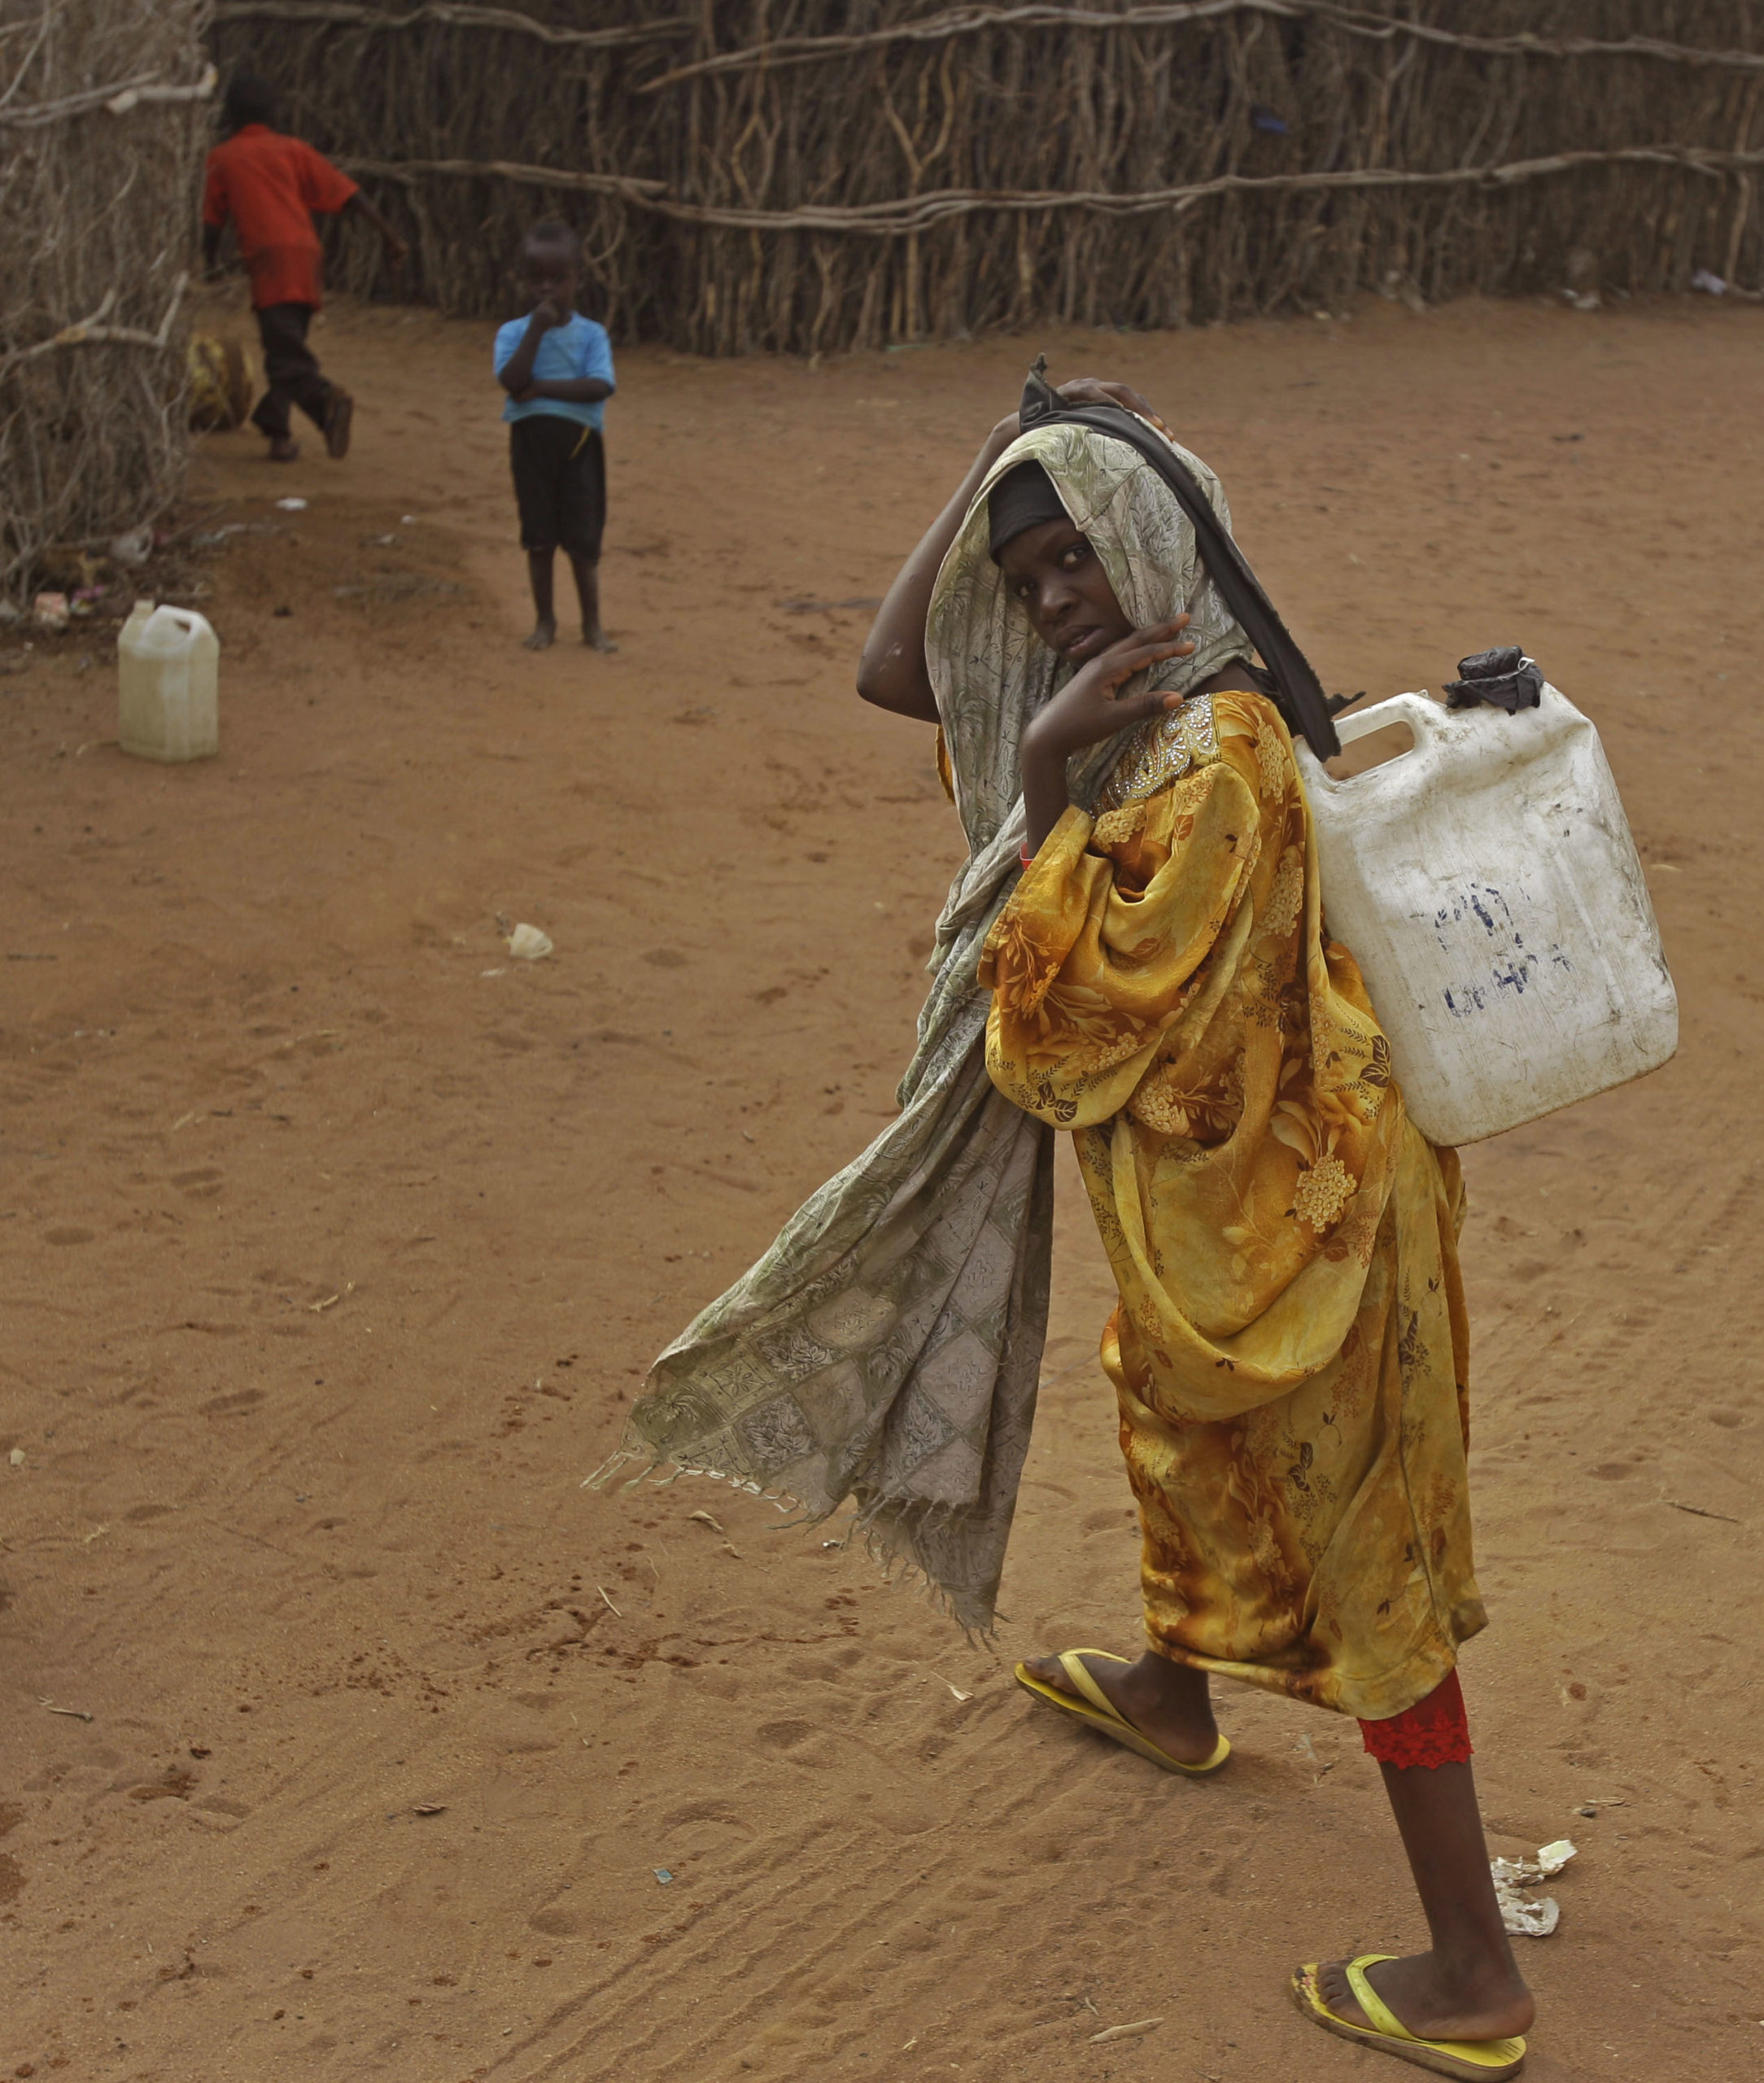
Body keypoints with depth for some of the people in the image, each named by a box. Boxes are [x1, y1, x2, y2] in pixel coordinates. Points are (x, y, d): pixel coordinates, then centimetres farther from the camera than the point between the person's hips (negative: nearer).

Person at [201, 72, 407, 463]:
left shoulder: (222, 158, 13)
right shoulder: (292, 149, 19)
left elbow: (213, 221, 18)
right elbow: (346, 192, 10)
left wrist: (210, 262, 36)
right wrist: (389, 234, 9)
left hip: (268, 257, -5)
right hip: (306, 254, 5)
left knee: (286, 350, -15)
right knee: (284, 343, 20)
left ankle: (328, 399, -42)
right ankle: (277, 429, 19)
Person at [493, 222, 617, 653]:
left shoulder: (591, 334, -2)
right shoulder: (513, 333, 0)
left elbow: (600, 386, -16)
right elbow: (513, 381, -17)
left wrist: (543, 387, -19)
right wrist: (536, 330, -19)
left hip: (578, 442, -1)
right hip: (530, 440, 1)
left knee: (582, 537, 4)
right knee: (539, 537, 7)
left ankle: (592, 624, 15)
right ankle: (545, 621, 19)